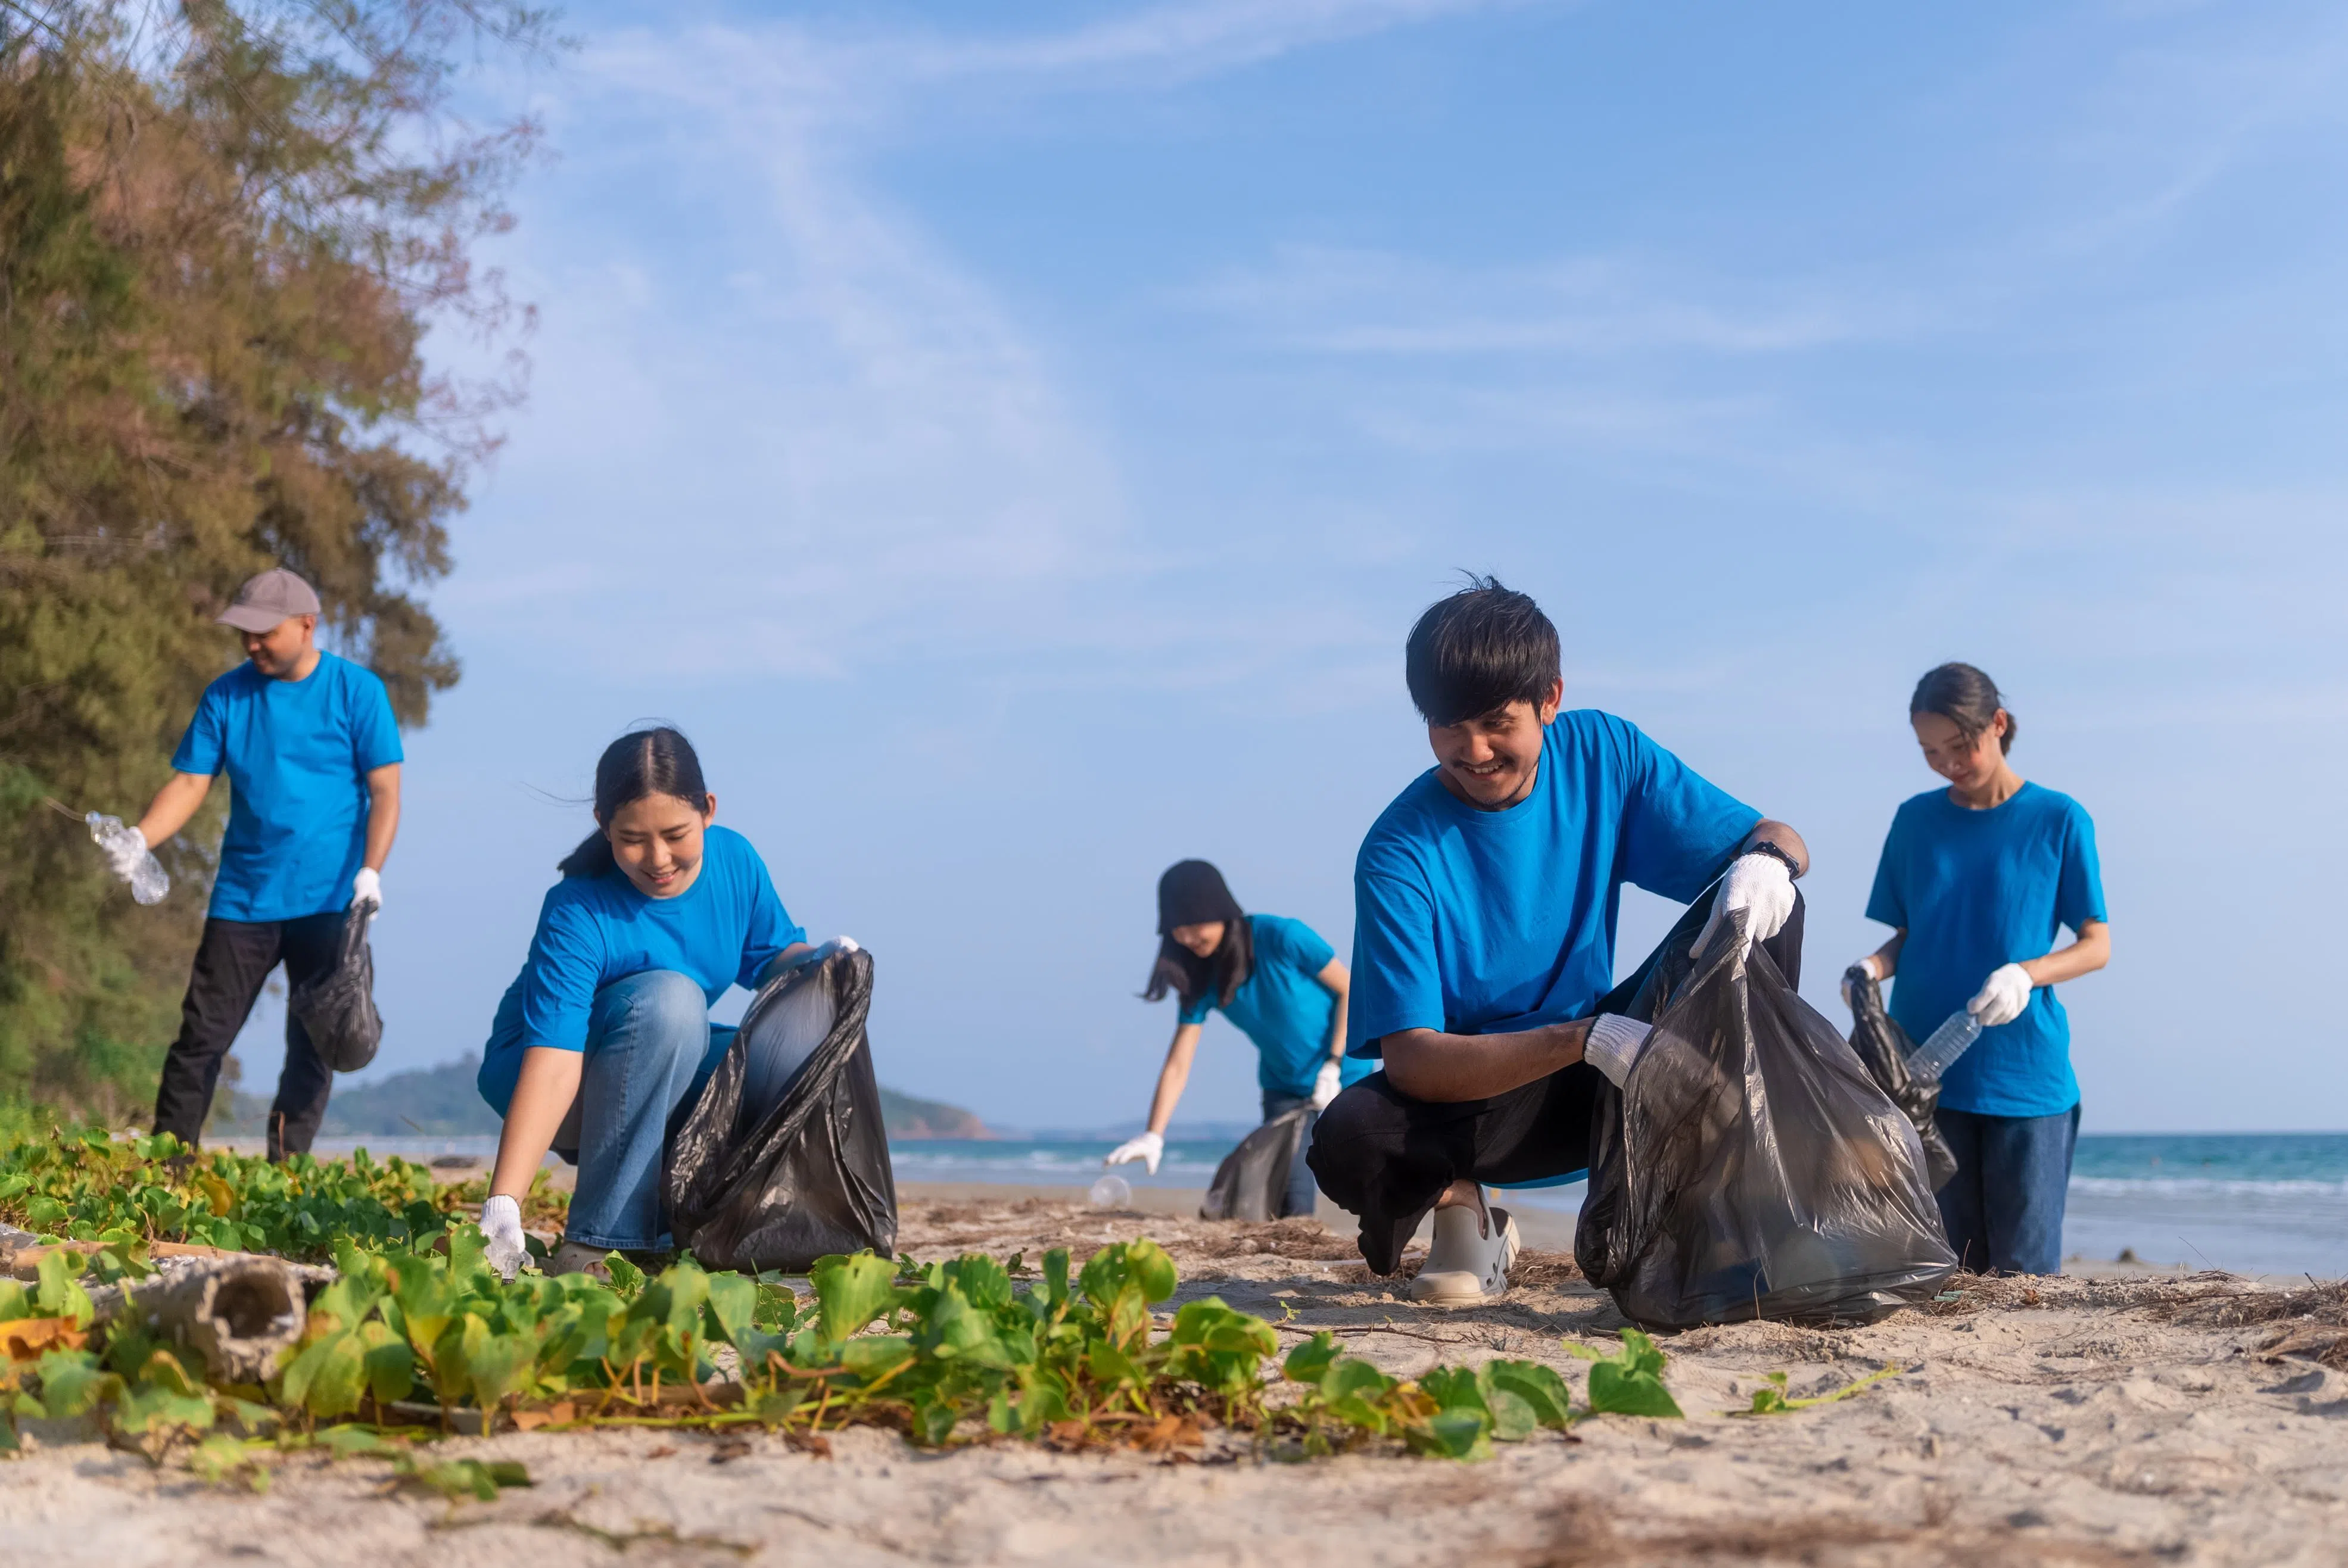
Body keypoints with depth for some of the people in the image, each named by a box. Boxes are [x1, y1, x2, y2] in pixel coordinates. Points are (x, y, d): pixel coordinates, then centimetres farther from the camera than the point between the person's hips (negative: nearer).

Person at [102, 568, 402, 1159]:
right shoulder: (227, 695, 4)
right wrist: (139, 840, -15)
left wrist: (370, 872, -17)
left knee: (314, 1044, 1)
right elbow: (190, 782, 3)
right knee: (202, 1035, 1)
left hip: (328, 902, -2)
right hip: (243, 899, 2)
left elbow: (384, 790, -5)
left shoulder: (357, 690, -3)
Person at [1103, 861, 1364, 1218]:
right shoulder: (1201, 978, -10)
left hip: (1345, 1075, -4)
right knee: (1288, 1199, -6)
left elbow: (1351, 991, -13)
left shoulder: (1282, 937, -23)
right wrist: (1153, 1136, -24)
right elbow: (1178, 1066, -12)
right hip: (1283, 1088, 4)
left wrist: (1332, 1067, -19)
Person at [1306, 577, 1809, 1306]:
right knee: (1347, 1140, -37)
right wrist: (1585, 1039, -38)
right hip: (1467, 1093, -3)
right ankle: (1458, 1206, 0)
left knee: (1760, 914, -17)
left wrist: (1767, 858, -32)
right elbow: (1411, 1058, -26)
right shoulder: (1401, 852, -20)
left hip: (1595, 1089, 3)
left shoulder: (1604, 755, -8)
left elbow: (1772, 836, -6)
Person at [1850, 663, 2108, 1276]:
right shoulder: (1915, 821, 10)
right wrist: (1873, 967, -7)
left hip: (2027, 1077, -2)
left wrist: (2026, 974, -18)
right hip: (1928, 1072, 2)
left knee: (2023, 1266, -4)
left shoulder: (2058, 820, 2)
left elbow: (2097, 945, 2)